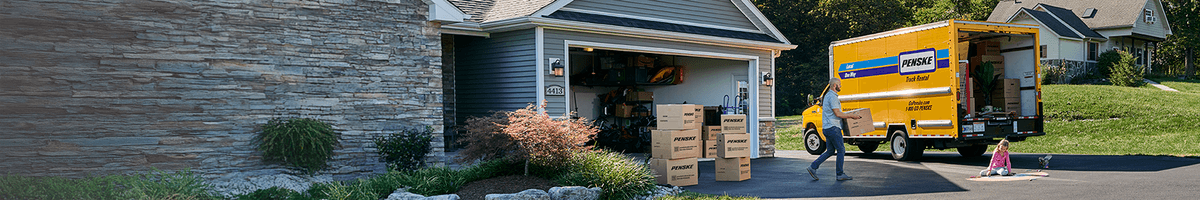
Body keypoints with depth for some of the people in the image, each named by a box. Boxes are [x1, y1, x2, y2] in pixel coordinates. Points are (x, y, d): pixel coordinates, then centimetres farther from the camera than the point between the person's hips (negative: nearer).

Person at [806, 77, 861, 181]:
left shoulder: (828, 95, 18)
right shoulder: (832, 97, -15)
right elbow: (837, 113, -20)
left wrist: (848, 116, 27)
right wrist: (852, 116, -12)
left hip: (827, 128, 10)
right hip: (833, 128, -10)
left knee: (830, 151, 13)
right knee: (841, 150, -2)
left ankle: (813, 167, 6)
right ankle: (840, 174, 4)